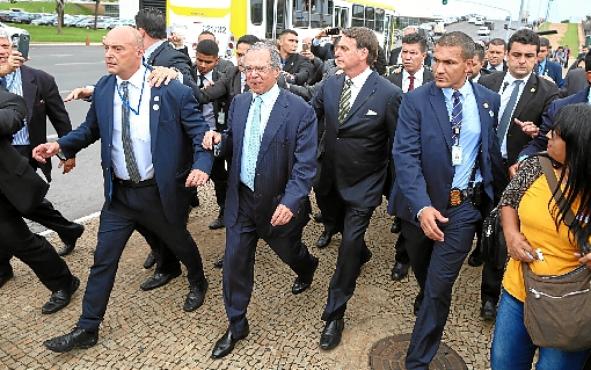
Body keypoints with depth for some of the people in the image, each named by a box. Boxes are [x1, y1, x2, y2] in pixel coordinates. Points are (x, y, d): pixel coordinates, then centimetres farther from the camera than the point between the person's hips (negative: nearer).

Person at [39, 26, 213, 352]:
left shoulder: (171, 89, -15)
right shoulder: (103, 89, -1)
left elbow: (200, 132, -13)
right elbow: (91, 128, 13)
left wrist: (202, 165, -31)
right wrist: (60, 145, -4)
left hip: (161, 191, -3)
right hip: (119, 192, 4)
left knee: (180, 243, 21)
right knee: (103, 260, 8)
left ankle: (197, 283, 52)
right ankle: (87, 329, 24)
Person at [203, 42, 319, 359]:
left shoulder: (300, 110, -16)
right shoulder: (239, 103, 1)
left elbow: (305, 165, -18)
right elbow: (233, 147, 10)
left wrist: (290, 202, -29)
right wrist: (220, 141, -13)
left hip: (279, 203, -3)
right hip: (241, 199, 4)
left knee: (288, 250, 21)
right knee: (234, 262, 7)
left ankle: (307, 267, 60)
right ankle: (236, 325, 27)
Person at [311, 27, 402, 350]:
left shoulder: (389, 94, -17)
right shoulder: (329, 85, -4)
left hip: (363, 184, -5)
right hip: (331, 178, 5)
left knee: (349, 244, -3)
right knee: (335, 226, 24)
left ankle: (334, 315, 13)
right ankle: (361, 253, 59)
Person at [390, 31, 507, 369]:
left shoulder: (489, 100, 0)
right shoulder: (415, 101, -9)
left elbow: (493, 151, 10)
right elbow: (405, 156, -17)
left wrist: (500, 193, 13)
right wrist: (422, 206, -27)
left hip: (464, 205, 0)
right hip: (421, 203, 0)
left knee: (439, 286, -1)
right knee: (423, 272, 23)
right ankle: (426, 299, 57)